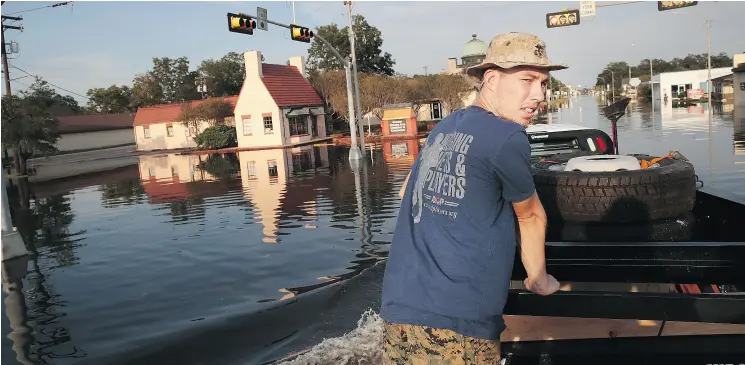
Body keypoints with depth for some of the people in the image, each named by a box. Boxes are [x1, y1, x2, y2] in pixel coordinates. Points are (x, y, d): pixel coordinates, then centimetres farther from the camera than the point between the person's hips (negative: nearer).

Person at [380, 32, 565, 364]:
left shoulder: (444, 128, 13)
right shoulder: (507, 136, -8)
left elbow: (408, 193, 27)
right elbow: (530, 216, 7)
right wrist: (539, 280, 23)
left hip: (402, 306, 8)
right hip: (454, 319, -7)